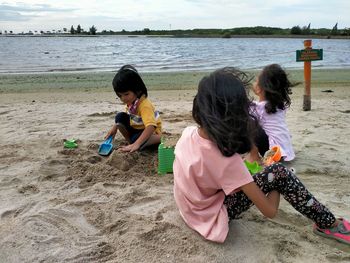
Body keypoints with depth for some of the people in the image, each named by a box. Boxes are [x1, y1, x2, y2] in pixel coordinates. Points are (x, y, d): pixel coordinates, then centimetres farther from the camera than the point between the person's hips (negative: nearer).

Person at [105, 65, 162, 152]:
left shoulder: (145, 105, -33)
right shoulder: (131, 101, -8)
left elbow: (150, 127, -46)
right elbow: (127, 115, 12)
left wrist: (136, 144, -53)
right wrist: (114, 127, 1)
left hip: (152, 132, -7)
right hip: (136, 128, 8)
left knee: (135, 139, -35)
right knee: (120, 117, -11)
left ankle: (160, 139, -11)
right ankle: (130, 141, -2)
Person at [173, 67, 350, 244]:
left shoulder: (188, 133, -13)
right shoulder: (228, 161, -32)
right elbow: (270, 211, -24)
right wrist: (275, 185, -5)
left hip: (192, 207, 8)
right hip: (211, 218, -7)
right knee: (279, 173, -14)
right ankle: (329, 225, 2)